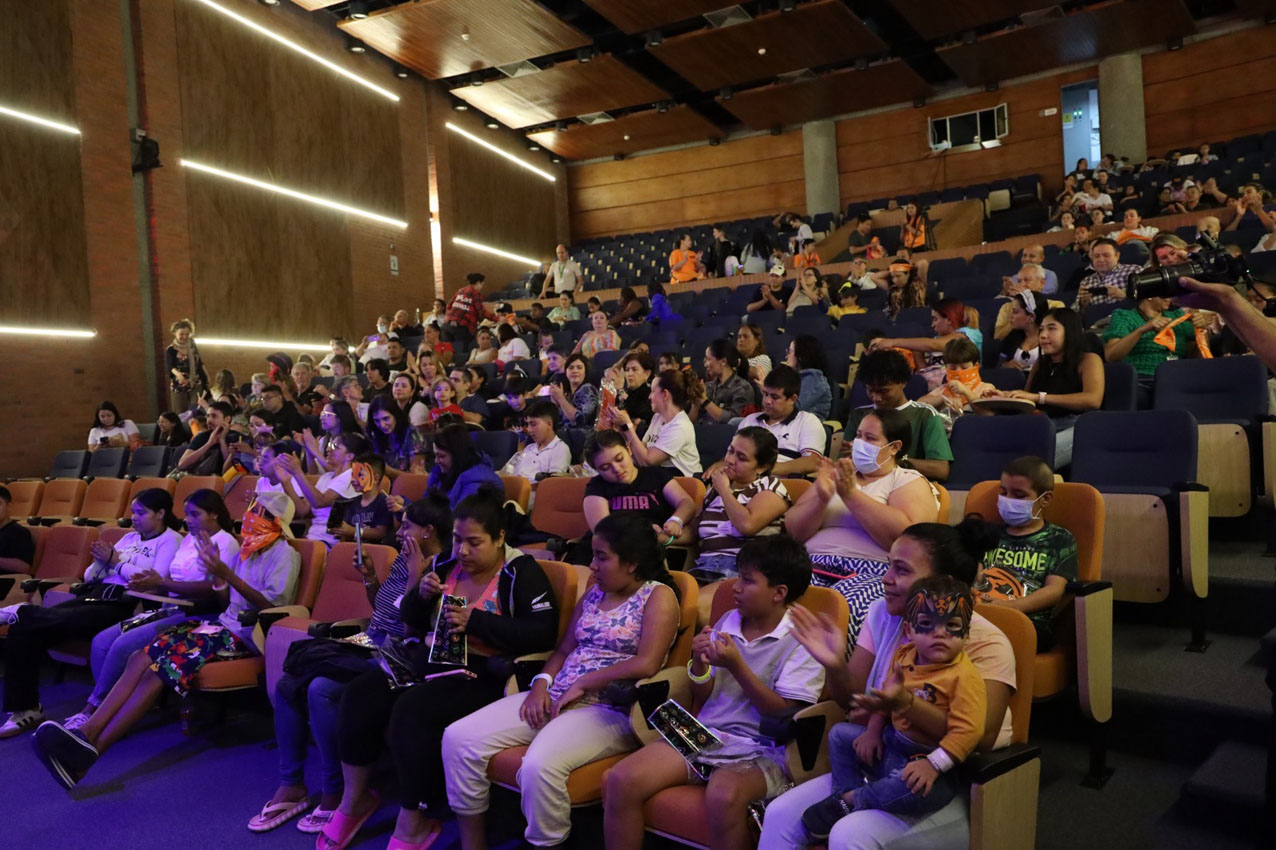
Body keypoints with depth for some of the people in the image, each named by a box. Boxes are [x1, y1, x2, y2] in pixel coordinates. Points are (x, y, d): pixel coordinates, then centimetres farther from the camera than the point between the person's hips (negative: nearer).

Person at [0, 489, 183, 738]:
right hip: (95, 595, 8)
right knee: (23, 631, -12)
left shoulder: (170, 540, 2)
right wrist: (100, 560, 1)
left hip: (124, 605, -8)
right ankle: (24, 709, -7)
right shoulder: (129, 537, 25)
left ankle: (24, 612, -8)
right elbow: (90, 578, 24)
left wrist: (115, 561, -4)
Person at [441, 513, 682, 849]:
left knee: (540, 766, -36)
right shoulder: (594, 593, 17)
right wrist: (542, 683, -2)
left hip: (610, 709, -7)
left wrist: (581, 684, -13)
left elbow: (646, 664, -18)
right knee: (458, 738, -8)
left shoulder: (658, 595, -6)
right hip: (555, 697, 8)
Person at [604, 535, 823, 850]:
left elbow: (784, 717, -11)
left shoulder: (800, 642, -5)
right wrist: (700, 663, -6)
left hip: (759, 752, -5)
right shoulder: (728, 620, 11)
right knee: (622, 780, -17)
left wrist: (736, 666, -18)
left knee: (723, 797, -38)